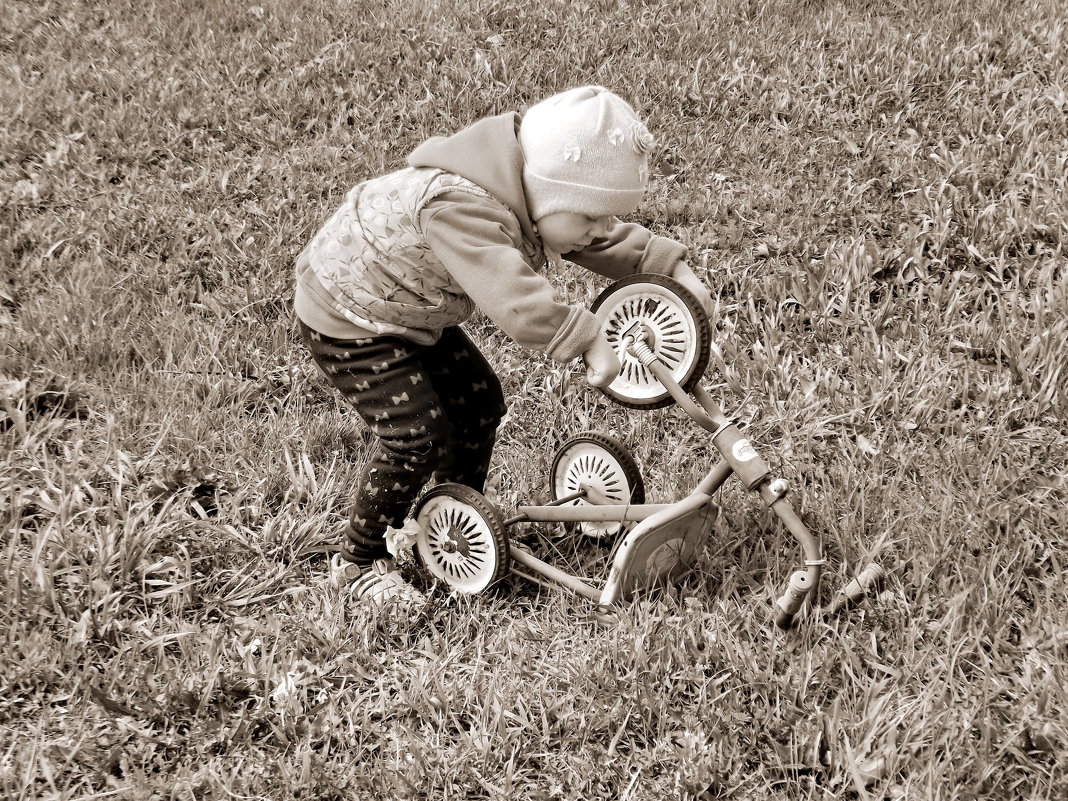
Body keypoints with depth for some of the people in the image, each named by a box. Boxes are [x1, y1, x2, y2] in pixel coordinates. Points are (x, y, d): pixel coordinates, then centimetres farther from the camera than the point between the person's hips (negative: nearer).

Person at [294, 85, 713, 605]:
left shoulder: (527, 202, -7)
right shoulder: (461, 208, -39)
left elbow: (611, 241, 6)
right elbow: (512, 296, -51)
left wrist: (672, 267, -4)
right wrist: (585, 339, -49)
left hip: (412, 313, 9)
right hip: (348, 321, -9)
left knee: (478, 401, 10)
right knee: (416, 435, -14)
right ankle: (359, 560, 3)